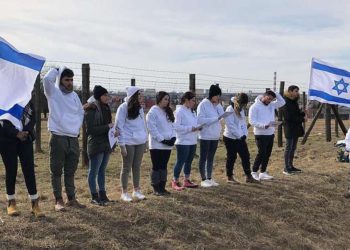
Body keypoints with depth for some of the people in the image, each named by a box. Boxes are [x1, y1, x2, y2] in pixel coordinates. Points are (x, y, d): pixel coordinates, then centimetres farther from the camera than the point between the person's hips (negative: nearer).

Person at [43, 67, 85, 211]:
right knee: (57, 171, 1)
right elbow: (47, 79, -23)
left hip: (73, 138, 5)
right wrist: (56, 70, -5)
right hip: (58, 137, -5)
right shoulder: (53, 93, -3)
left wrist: (77, 127, 11)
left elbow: (81, 112, 24)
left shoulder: (74, 95, 13)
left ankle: (71, 199, 20)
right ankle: (58, 201, 7)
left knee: (70, 171, 12)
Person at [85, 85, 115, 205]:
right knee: (94, 171, 2)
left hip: (106, 144, 8)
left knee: (102, 171, 15)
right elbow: (90, 129, -17)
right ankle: (94, 197, 10)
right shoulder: (91, 110, -13)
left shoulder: (105, 108, 11)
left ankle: (102, 194, 23)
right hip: (96, 145, -8)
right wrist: (107, 127, -18)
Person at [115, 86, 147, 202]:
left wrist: (145, 141, 10)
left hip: (140, 142, 6)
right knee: (127, 167, 4)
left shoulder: (140, 108, 12)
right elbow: (119, 126, -10)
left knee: (137, 167, 11)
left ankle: (136, 190, 22)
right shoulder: (123, 108, -8)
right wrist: (122, 144, -14)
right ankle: (124, 192, 15)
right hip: (128, 142, -5)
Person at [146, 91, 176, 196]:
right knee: (156, 167, 1)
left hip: (168, 145, 7)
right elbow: (152, 128, -15)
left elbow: (172, 125, 14)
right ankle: (156, 188, 9)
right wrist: (162, 140, -18)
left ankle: (162, 187, 19)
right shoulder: (152, 112, -9)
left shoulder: (168, 112, 15)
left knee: (164, 166, 11)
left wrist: (173, 137, -3)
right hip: (157, 145, -7)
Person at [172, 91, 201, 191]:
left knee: (189, 161, 15)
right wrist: (190, 128, -22)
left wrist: (197, 127, -3)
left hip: (192, 141, 8)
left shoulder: (192, 111, 14)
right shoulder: (179, 111, -13)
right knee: (180, 162, -2)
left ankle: (187, 180, 27)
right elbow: (176, 127, -18)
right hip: (183, 142, -8)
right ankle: (175, 182, 9)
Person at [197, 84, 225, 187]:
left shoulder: (217, 104, 9)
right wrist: (215, 118, -21)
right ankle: (203, 179, 10)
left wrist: (218, 105, -9)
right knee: (203, 158, 3)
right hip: (205, 136, -7)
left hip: (215, 136, 7)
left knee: (210, 158, 14)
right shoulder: (203, 104, -12)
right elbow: (200, 120, -19)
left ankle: (209, 178, 22)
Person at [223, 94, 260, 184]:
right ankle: (230, 177, 15)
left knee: (246, 156, 8)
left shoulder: (241, 110, 10)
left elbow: (243, 122, 12)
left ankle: (248, 176, 18)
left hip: (241, 138, 8)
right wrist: (240, 135, -17)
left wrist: (245, 134, -2)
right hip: (230, 138, -8)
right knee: (231, 157, 2)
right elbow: (231, 125, -21)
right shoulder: (230, 110, -17)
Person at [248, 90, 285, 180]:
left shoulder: (271, 105, 11)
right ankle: (254, 172, 5)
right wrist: (264, 125, -25)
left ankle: (263, 173, 19)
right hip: (260, 134, -7)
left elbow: (282, 102, 11)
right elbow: (252, 121, -15)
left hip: (270, 134, 7)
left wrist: (275, 94, -1)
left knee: (267, 154, 10)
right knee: (261, 153, -7)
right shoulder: (255, 107, -9)